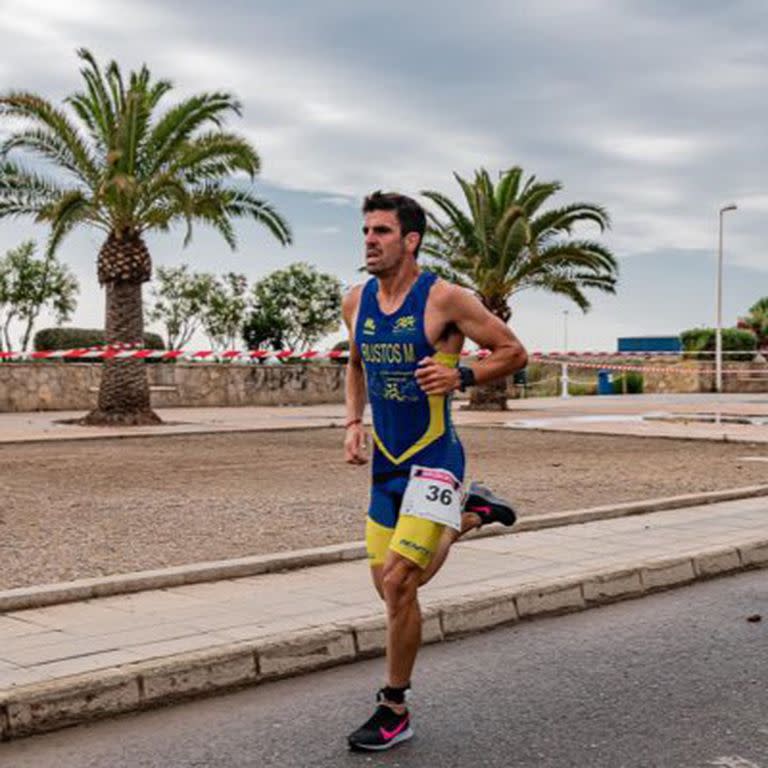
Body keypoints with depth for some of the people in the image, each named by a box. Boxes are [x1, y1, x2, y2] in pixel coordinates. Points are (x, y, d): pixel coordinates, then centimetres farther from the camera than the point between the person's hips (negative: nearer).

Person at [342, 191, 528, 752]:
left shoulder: (444, 298, -14)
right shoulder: (357, 302, 4)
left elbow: (515, 353, -6)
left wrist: (461, 376, -22)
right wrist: (353, 422, 8)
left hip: (434, 460, -6)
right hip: (386, 463, 7)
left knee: (398, 583, -13)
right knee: (390, 584, 13)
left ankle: (395, 712, 5)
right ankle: (467, 515, 37)